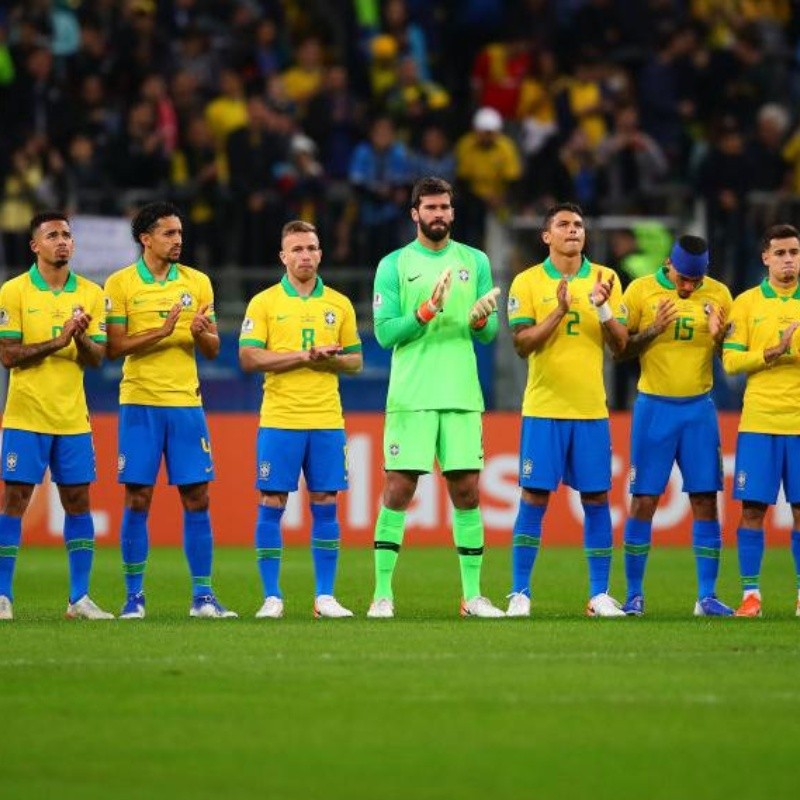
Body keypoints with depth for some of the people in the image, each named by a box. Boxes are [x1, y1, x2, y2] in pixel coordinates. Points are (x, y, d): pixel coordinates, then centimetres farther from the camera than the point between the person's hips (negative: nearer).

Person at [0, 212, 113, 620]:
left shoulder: (90, 293, 7)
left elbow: (96, 358, 5)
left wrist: (82, 339, -16)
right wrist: (57, 342, -19)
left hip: (73, 418, 4)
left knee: (77, 502, 4)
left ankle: (80, 598, 10)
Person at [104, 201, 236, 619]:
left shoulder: (197, 282, 8)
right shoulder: (120, 284, -1)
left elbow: (213, 350, 10)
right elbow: (114, 347, -7)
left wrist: (201, 334, -12)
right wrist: (162, 331, -17)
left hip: (186, 402, 3)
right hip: (140, 403, -3)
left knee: (197, 498, 0)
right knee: (137, 499, -2)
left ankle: (202, 596, 5)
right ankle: (134, 596, 6)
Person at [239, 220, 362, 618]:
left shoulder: (339, 305, 11)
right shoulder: (264, 303, 2)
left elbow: (355, 360, 14)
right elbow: (249, 358, -8)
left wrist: (332, 361, -8)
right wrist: (303, 356, -15)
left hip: (327, 421, 2)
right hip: (279, 420, -2)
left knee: (325, 504, 2)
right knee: (272, 504, -2)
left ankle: (325, 597, 8)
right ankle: (271, 597, 3)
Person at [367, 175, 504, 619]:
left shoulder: (475, 262, 11)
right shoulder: (394, 264, 2)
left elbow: (490, 334, 9)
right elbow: (384, 332, -4)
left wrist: (480, 319, -14)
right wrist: (427, 311, -18)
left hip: (462, 395, 3)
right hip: (411, 395, -3)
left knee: (467, 490, 2)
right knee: (398, 490, -5)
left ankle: (472, 595, 8)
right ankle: (383, 594, -1)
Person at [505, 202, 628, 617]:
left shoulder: (605, 279, 6)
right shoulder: (527, 282, 1)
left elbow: (621, 345, 3)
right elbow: (522, 344, -7)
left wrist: (603, 308, -14)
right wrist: (559, 311, -19)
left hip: (591, 409, 2)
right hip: (543, 407, -2)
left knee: (596, 498, 2)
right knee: (534, 498, -3)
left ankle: (600, 595, 8)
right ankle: (519, 593, 2)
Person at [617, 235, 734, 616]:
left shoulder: (718, 295, 2)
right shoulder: (641, 291, -3)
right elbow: (620, 350, 1)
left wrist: (719, 337, -13)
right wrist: (652, 331, -16)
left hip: (699, 408, 2)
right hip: (654, 407, -2)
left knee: (705, 501, -2)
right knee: (644, 501, -2)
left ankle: (707, 596, 3)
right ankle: (634, 595, 5)